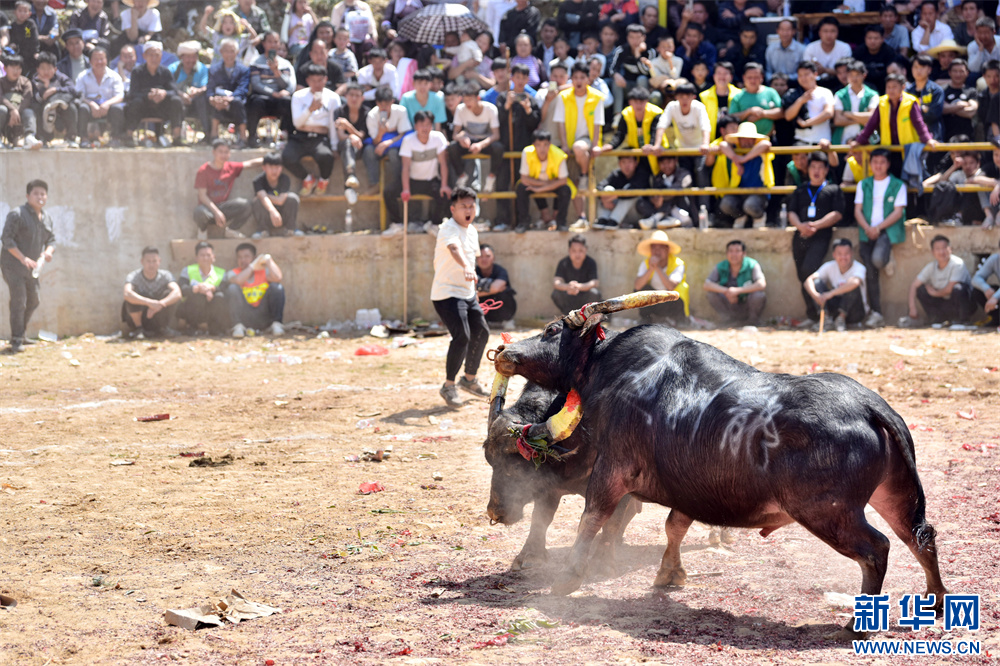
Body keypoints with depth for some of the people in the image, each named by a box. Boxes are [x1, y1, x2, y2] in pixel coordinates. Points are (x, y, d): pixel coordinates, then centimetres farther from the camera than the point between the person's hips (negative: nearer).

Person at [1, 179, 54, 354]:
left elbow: (51, 240, 16)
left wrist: (48, 252, -9)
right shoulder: (17, 215, -13)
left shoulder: (46, 218, 10)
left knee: (32, 302, 14)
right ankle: (16, 341, -10)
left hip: (31, 267, 8)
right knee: (19, 301, -13)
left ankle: (20, 334, 29)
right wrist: (23, 258, -27)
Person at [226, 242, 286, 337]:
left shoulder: (263, 271, 8)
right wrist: (252, 266, -13)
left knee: (277, 287, -15)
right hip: (244, 317, -1)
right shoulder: (233, 273, 5)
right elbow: (237, 281, -21)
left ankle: (275, 324, -20)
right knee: (232, 288, -20)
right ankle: (238, 326, -26)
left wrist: (269, 261, -22)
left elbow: (277, 278, -15)